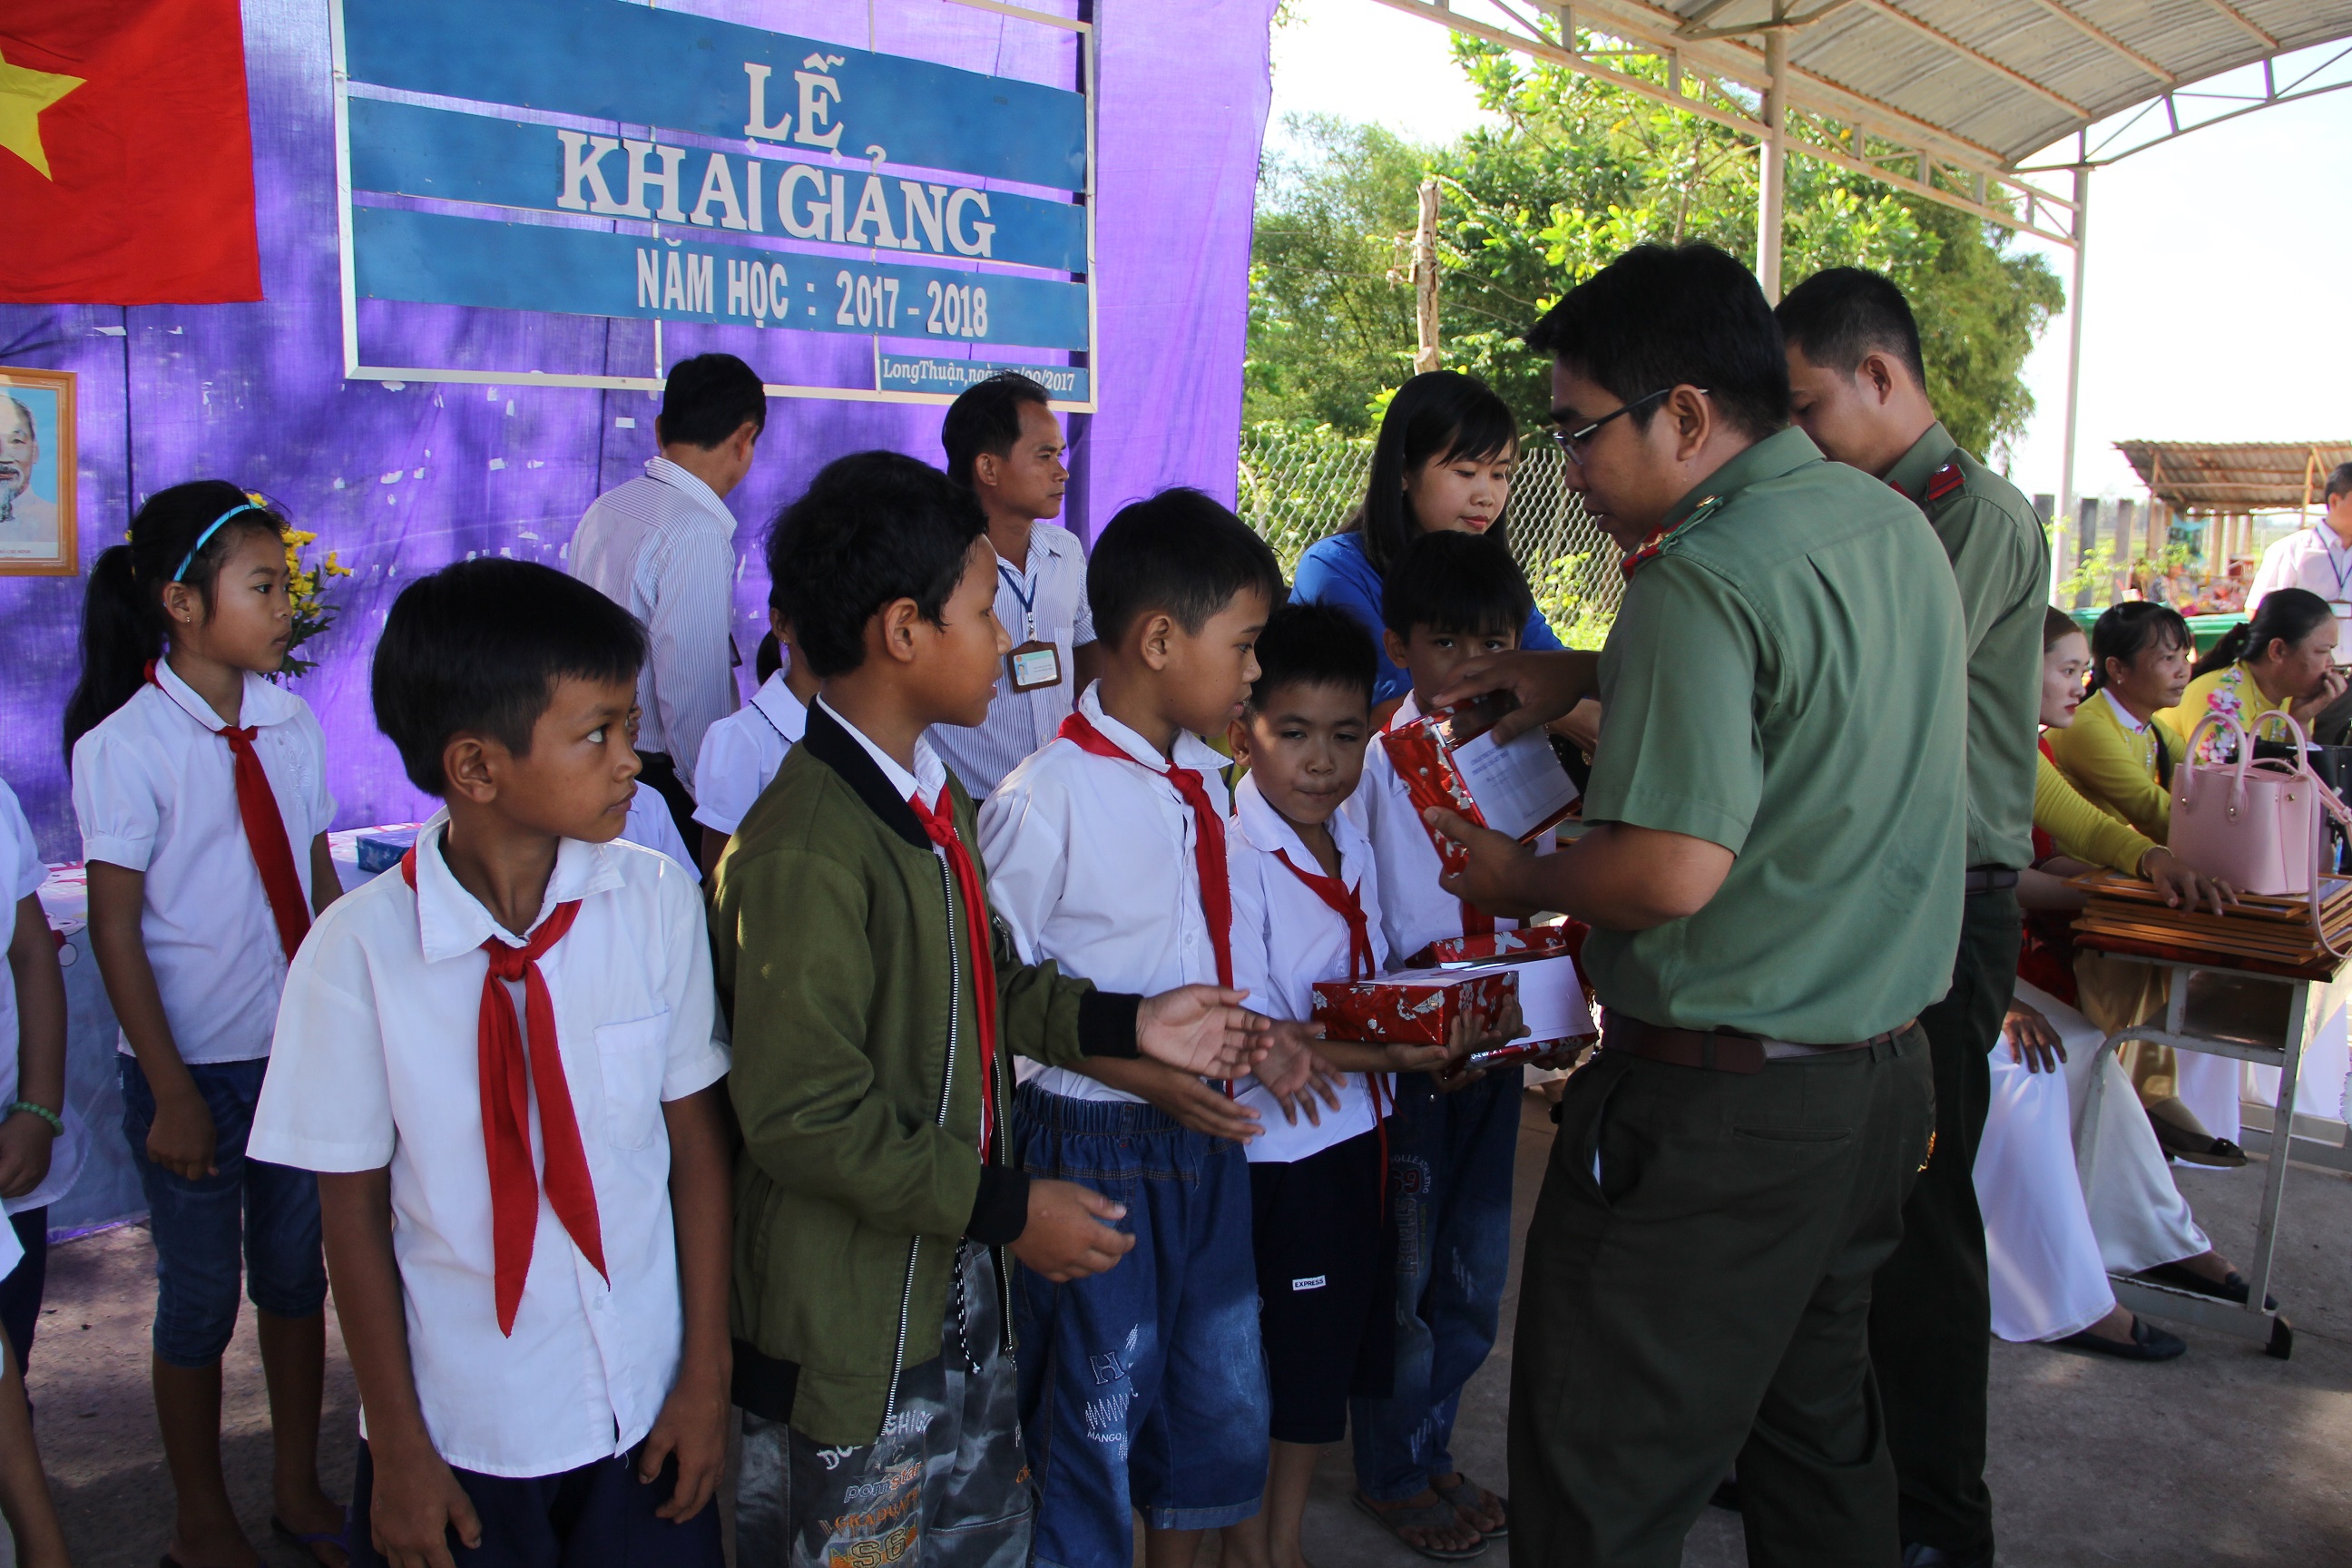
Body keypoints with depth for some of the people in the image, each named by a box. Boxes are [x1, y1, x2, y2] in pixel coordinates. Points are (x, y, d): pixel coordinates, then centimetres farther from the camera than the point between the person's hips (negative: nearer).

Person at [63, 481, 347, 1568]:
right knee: (201, 1297, 10)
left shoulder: (290, 723, 0)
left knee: (296, 1272, 16)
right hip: (198, 1067, -4)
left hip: (301, 1051, 4)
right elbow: (114, 930, -12)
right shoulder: (126, 746, -14)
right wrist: (172, 1093, -12)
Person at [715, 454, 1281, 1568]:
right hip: (848, 1318, -9)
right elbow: (803, 1114, -26)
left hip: (962, 1278, 9)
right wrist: (1006, 1207, -21)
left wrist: (1123, 1025, 3)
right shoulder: (802, 854, -27)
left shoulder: (936, 797, 5)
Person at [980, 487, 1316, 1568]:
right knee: (1097, 1419, 10)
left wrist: (1254, 1029, -2)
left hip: (1206, 1136, 7)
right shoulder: (1045, 800, -19)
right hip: (1097, 1145, -7)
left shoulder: (1203, 781, 5)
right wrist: (1141, 1070, -22)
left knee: (1224, 1407, 19)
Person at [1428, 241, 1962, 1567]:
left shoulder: (1701, 580, -20)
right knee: (1820, 1421, 22)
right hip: (1887, 1071, 9)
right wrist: (1589, 676, 17)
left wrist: (1515, 878, -8)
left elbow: (1675, 871, -27)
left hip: (1724, 1099, -9)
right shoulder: (1894, 524, 8)